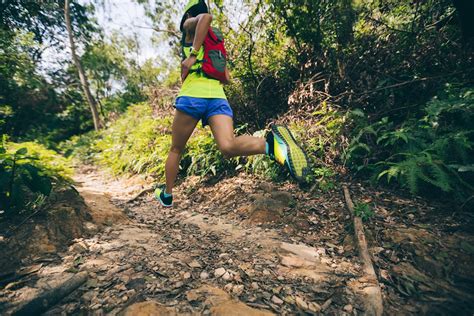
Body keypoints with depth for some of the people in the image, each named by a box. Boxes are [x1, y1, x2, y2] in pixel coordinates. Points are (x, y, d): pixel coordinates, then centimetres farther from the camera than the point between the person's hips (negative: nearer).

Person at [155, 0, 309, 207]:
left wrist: (192, 56, -10)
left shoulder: (190, 26, 15)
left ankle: (167, 194, 26)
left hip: (193, 95, -5)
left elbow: (206, 17, -9)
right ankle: (272, 142, -44)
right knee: (228, 147, -18)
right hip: (218, 97, 5)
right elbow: (227, 78, 29)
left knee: (176, 149, 12)